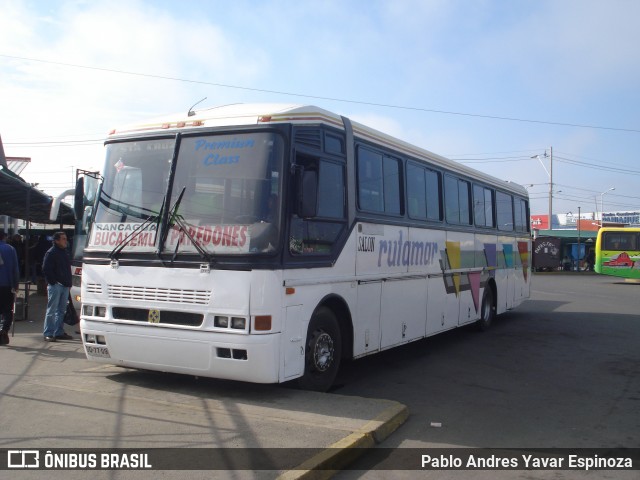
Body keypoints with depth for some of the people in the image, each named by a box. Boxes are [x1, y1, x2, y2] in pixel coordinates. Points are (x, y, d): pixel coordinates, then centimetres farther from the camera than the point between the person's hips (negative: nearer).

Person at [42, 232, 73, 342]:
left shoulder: (64, 252, 16)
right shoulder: (51, 253, -8)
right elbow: (46, 269, -13)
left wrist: (69, 282, 13)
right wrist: (53, 282, -15)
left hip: (65, 286, 8)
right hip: (55, 285, -8)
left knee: (61, 310, 11)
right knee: (52, 310, -5)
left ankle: (59, 332, 18)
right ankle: (48, 334, -1)